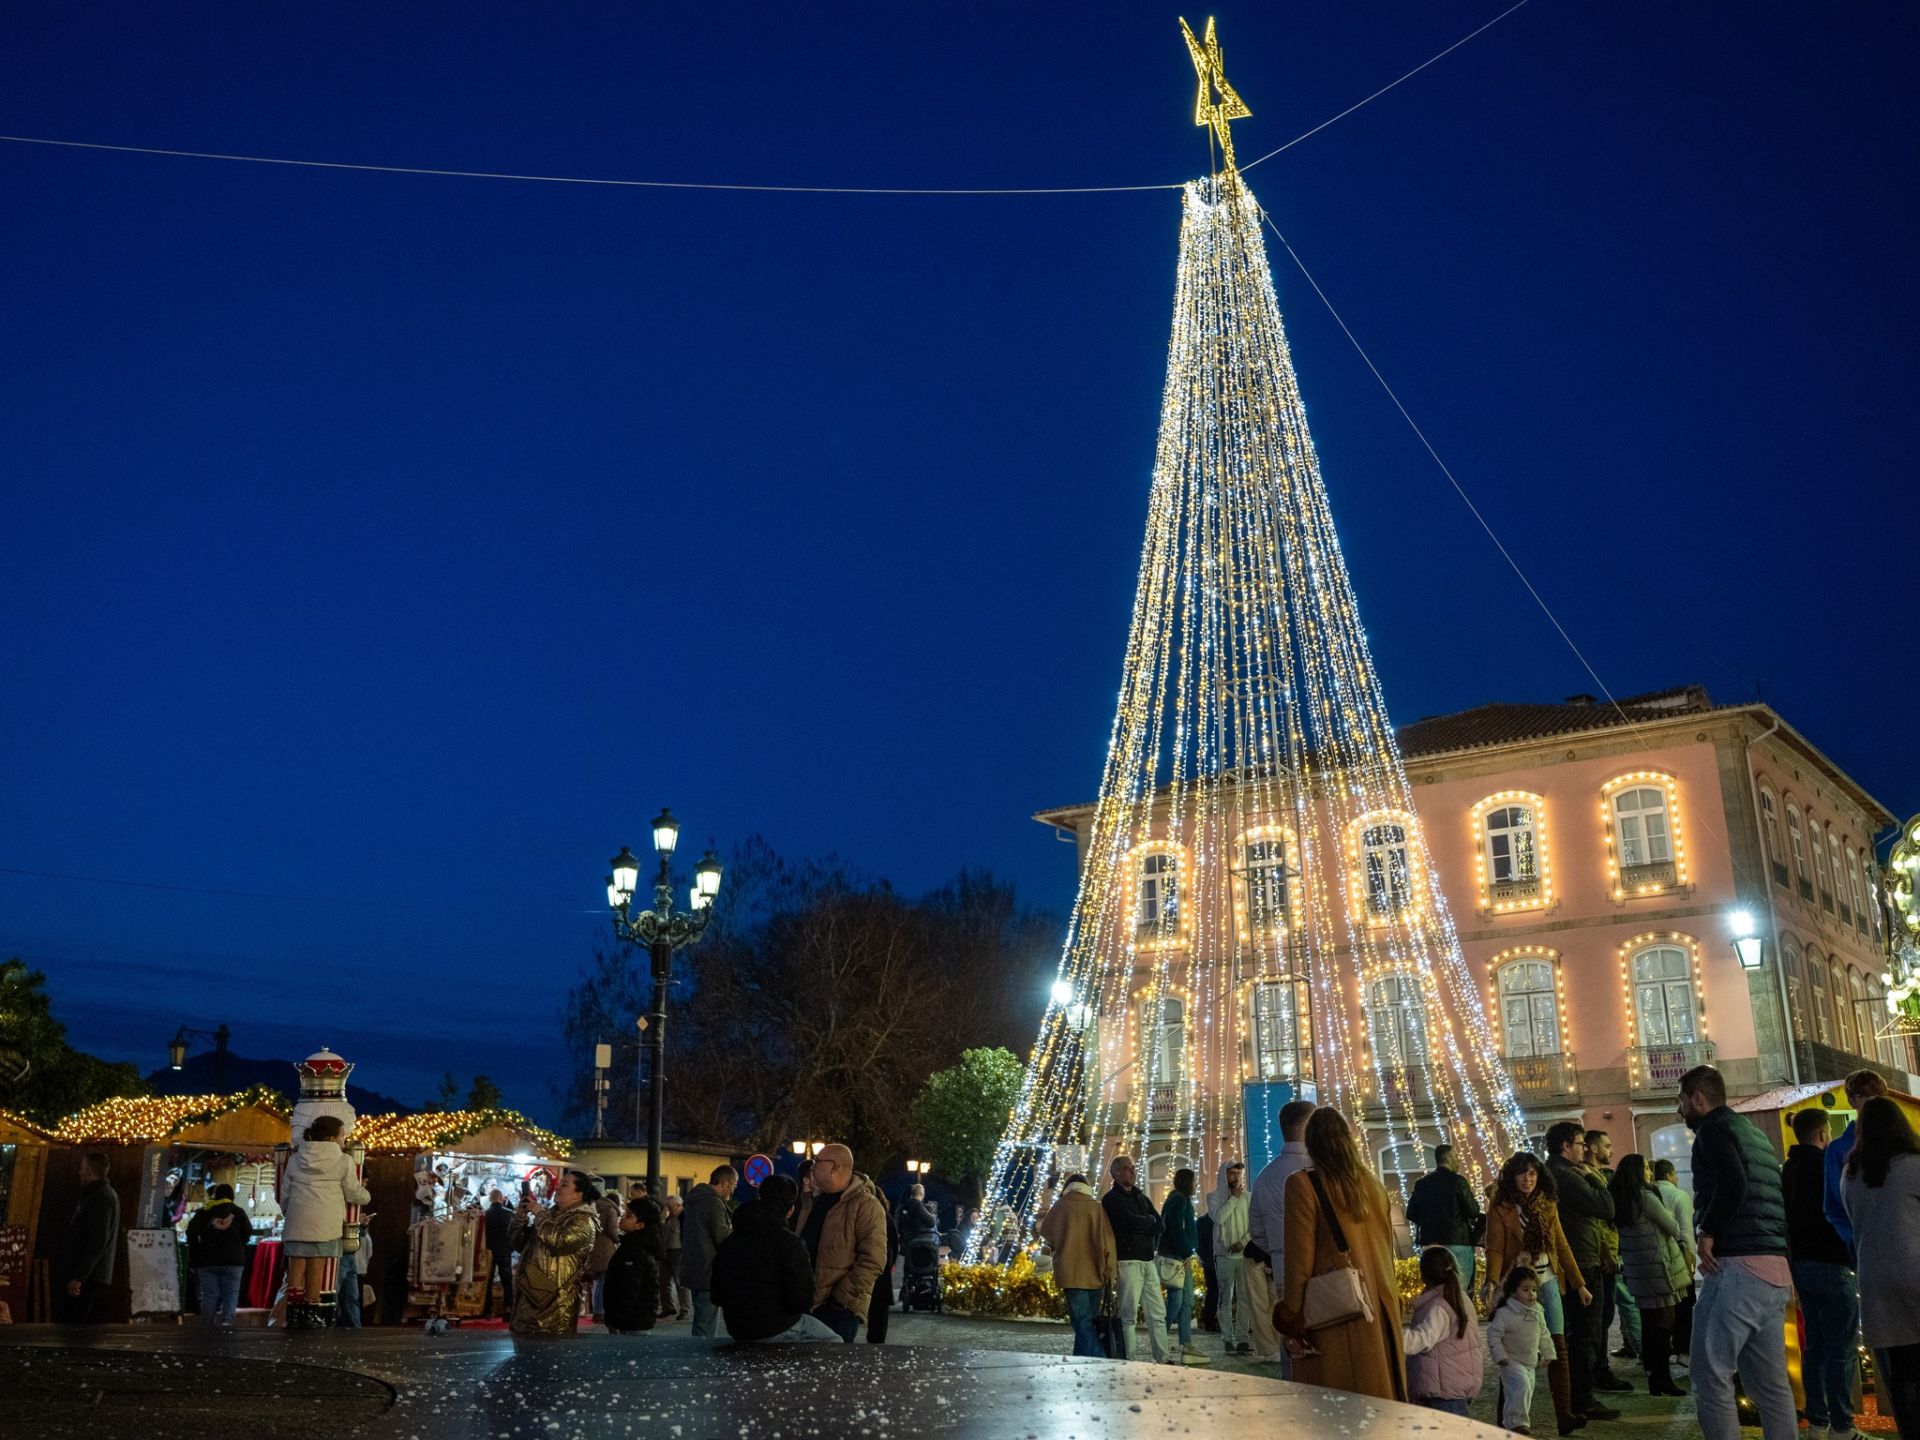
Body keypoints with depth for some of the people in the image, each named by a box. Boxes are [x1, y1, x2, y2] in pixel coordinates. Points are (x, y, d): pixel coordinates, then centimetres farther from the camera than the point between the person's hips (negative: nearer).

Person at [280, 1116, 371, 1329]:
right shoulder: (343, 1161, -1)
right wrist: (365, 1196, 27)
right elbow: (353, 1193, 6)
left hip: (296, 1221, 3)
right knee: (316, 1267, 2)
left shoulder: (295, 1159, 11)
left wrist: (286, 1214, 32)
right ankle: (310, 1314, 5)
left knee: (296, 1266, 5)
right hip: (325, 1223, -3)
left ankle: (293, 1313, 2)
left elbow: (284, 1193, 16)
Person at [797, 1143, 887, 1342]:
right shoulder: (816, 1201, 16)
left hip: (840, 1307, -8)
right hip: (807, 1303, 8)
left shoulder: (866, 1205, -11)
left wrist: (843, 1297, -20)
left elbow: (872, 1260, -17)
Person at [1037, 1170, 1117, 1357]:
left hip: (1072, 1272, -3)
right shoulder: (1098, 1207, 6)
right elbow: (1108, 1240, 2)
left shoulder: (1062, 1205, 1)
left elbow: (1046, 1230, 10)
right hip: (1095, 1273, 3)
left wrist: (1056, 1246, 30)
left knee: (1082, 1322, -7)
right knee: (1088, 1320, 13)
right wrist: (1110, 1271, 5)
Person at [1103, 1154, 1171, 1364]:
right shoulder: (1112, 1198, -3)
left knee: (1157, 1312, 7)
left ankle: (1163, 1357, 11)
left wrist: (1152, 1242, -4)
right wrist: (1149, 1220, 1)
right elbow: (1131, 1221, -17)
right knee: (1128, 1313, -6)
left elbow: (1159, 1223, 11)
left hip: (1148, 1260, 7)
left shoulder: (1141, 1197, 20)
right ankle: (1128, 1361, -4)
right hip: (1127, 1261, -7)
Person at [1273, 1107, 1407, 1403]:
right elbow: (1387, 1249, 14)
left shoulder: (1303, 1185, -11)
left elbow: (1300, 1256, -11)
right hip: (1379, 1311, 6)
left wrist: (1292, 1313, -5)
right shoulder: (1372, 1184, 6)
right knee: (1377, 1395, 14)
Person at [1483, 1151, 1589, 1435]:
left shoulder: (1548, 1206, 10)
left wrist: (1579, 1282, 11)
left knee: (1558, 1346, -5)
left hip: (1547, 1283, 4)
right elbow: (1495, 1249, -12)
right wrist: (1492, 1282, -28)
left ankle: (1564, 1414, -6)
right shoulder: (1500, 1209, -5)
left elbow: (1562, 1246, 14)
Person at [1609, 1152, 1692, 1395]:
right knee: (1664, 1323, -2)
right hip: (1658, 1266, -8)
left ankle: (1653, 1377, 18)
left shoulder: (1619, 1200, 8)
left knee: (1647, 1323, 13)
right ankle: (1663, 1377, -1)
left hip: (1636, 1270, 8)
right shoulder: (1645, 1196, -15)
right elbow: (1672, 1227, -9)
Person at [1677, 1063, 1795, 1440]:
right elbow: (1782, 1198, 24)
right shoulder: (1753, 1133, 23)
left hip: (1737, 1266, -9)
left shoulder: (1713, 1128, -4)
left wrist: (1707, 1233, -11)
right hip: (1774, 1268, 9)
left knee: (1710, 1377, -5)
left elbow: (1733, 1184, -22)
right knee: (1771, 1383, 10)